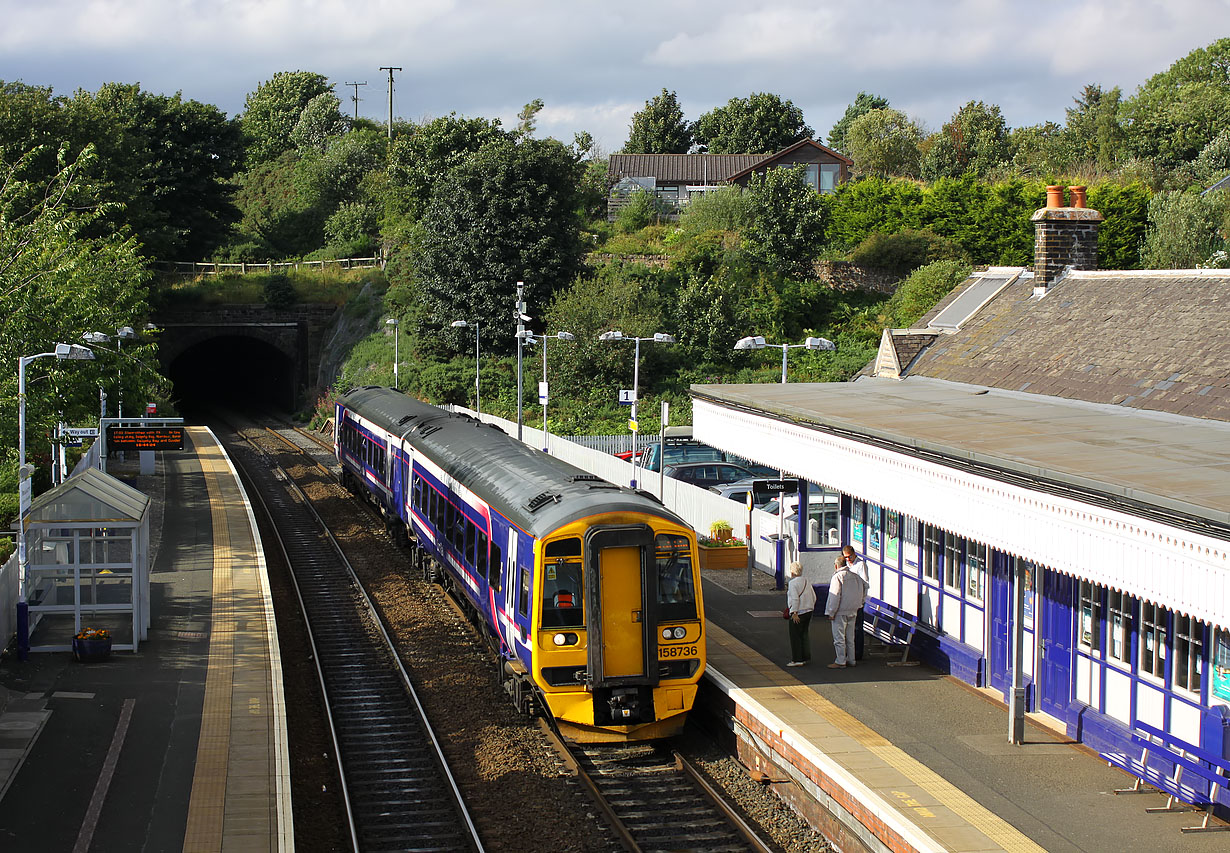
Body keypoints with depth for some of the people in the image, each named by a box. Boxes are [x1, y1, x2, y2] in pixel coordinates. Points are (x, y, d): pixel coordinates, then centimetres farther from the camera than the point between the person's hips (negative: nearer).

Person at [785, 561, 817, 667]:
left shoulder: (793, 583, -13)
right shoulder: (807, 581, 11)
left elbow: (795, 598, -20)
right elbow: (814, 597, 14)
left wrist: (794, 613, -18)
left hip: (798, 613, -8)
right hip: (808, 611, 8)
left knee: (795, 636, -2)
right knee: (804, 634, 17)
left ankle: (797, 660, -3)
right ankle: (805, 657, 20)